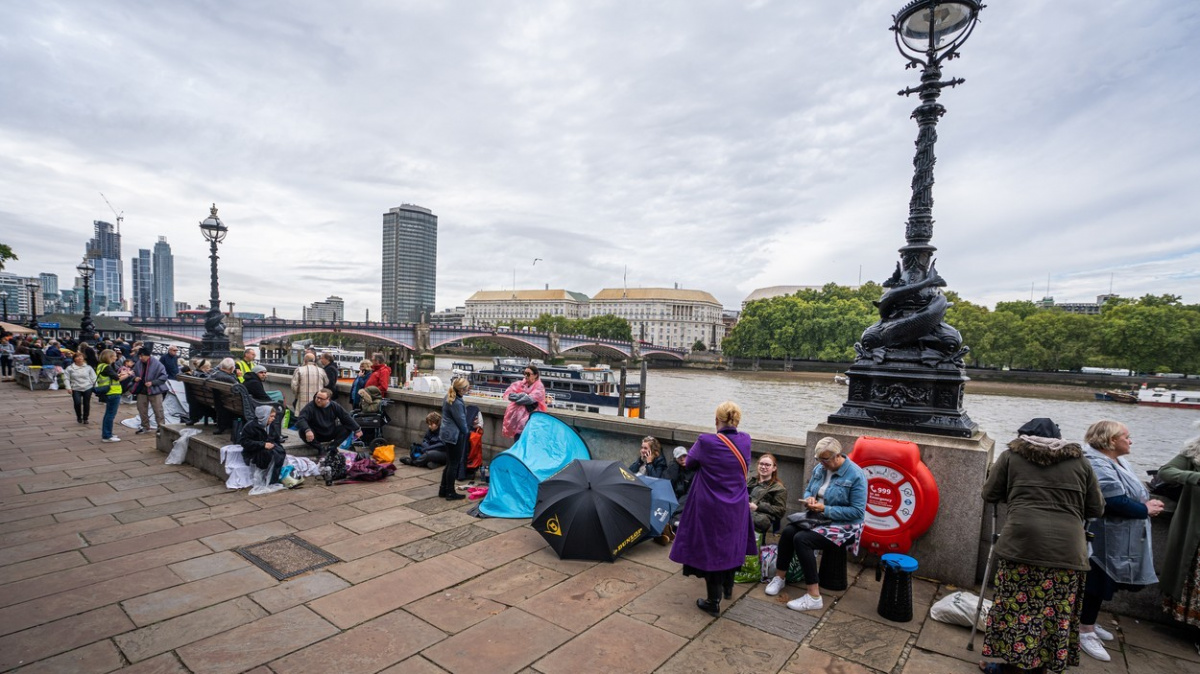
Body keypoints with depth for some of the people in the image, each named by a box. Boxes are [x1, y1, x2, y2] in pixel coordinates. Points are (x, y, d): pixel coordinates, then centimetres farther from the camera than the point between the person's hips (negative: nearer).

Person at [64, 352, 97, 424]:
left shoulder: (88, 368, 5)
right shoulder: (70, 368, 3)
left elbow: (93, 378, 7)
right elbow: (67, 379, 4)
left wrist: (96, 387, 0)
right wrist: (68, 387, -7)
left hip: (87, 388, 1)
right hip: (76, 389, -1)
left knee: (86, 403, 3)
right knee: (77, 403, -13)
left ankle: (85, 418, 20)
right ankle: (79, 417, 12)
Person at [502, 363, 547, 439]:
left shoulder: (539, 387, -6)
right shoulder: (520, 384, 10)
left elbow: (530, 399, -19)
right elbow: (508, 393, -1)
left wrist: (517, 396, -8)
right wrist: (523, 395, -11)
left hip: (530, 420, -5)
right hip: (517, 418, 5)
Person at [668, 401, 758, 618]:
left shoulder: (706, 441, -22)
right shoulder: (745, 441, -8)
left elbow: (689, 462, -4)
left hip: (710, 508, -5)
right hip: (737, 508, 5)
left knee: (711, 549, 10)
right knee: (730, 546, 25)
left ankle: (713, 602, 20)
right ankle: (728, 587, 45)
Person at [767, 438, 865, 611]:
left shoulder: (856, 475, -18)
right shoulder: (819, 468, 3)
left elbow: (857, 512, -19)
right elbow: (808, 490, 15)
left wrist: (825, 509, -23)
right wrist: (809, 499, -10)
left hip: (844, 525, -7)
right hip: (817, 518, 7)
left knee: (801, 539, -28)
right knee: (787, 531, -19)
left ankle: (814, 597, -20)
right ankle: (780, 578, -1)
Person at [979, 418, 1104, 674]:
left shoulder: (1012, 455, 10)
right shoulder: (1080, 461, 16)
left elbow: (989, 495, 13)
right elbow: (1096, 509, 17)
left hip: (1022, 542, -3)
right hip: (1067, 548, 3)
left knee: (1018, 607, 5)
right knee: (1056, 612, 12)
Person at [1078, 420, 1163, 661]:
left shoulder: (1117, 462, 12)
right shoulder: (1098, 465, -23)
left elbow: (1133, 493, 19)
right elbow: (1116, 502, -27)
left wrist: (1148, 502, 0)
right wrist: (1146, 510, -12)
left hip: (1118, 539, 10)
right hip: (1104, 540, -10)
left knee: (1104, 583, 18)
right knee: (1096, 583, -2)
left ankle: (1088, 623, 31)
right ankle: (1085, 632, 9)